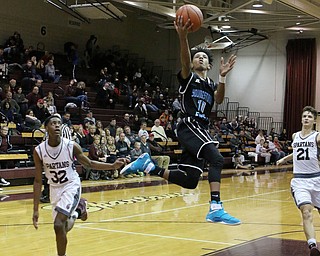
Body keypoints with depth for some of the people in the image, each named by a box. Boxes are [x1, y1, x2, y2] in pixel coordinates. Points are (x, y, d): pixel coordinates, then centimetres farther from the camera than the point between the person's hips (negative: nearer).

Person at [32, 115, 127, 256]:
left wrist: (113, 166, -18)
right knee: (62, 227, 11)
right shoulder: (39, 151, -14)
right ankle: (77, 209, 42)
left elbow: (90, 164, -3)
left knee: (58, 224, -20)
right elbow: (38, 181, -7)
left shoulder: (71, 146, -17)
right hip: (55, 189, 3)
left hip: (71, 186, -3)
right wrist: (35, 210, -9)